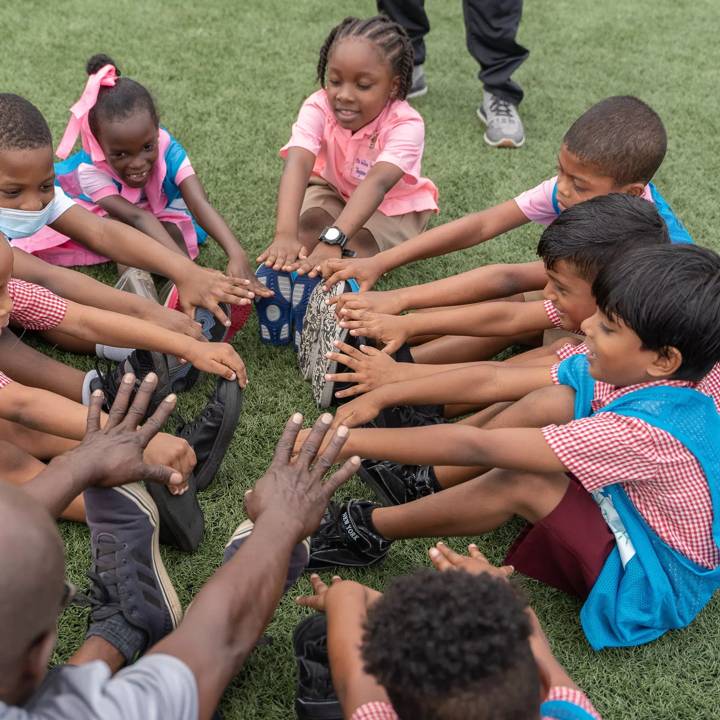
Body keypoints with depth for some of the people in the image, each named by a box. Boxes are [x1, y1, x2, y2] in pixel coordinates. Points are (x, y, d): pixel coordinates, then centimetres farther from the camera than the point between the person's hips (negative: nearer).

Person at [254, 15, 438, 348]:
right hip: (334, 191, 2)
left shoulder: (406, 124, -33)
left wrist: (332, 242, -64)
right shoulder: (318, 108, -26)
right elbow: (297, 164, -43)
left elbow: (377, 182, -48)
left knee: (357, 244, -33)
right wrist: (285, 234, -61)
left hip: (393, 205, -1)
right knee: (309, 224, -31)